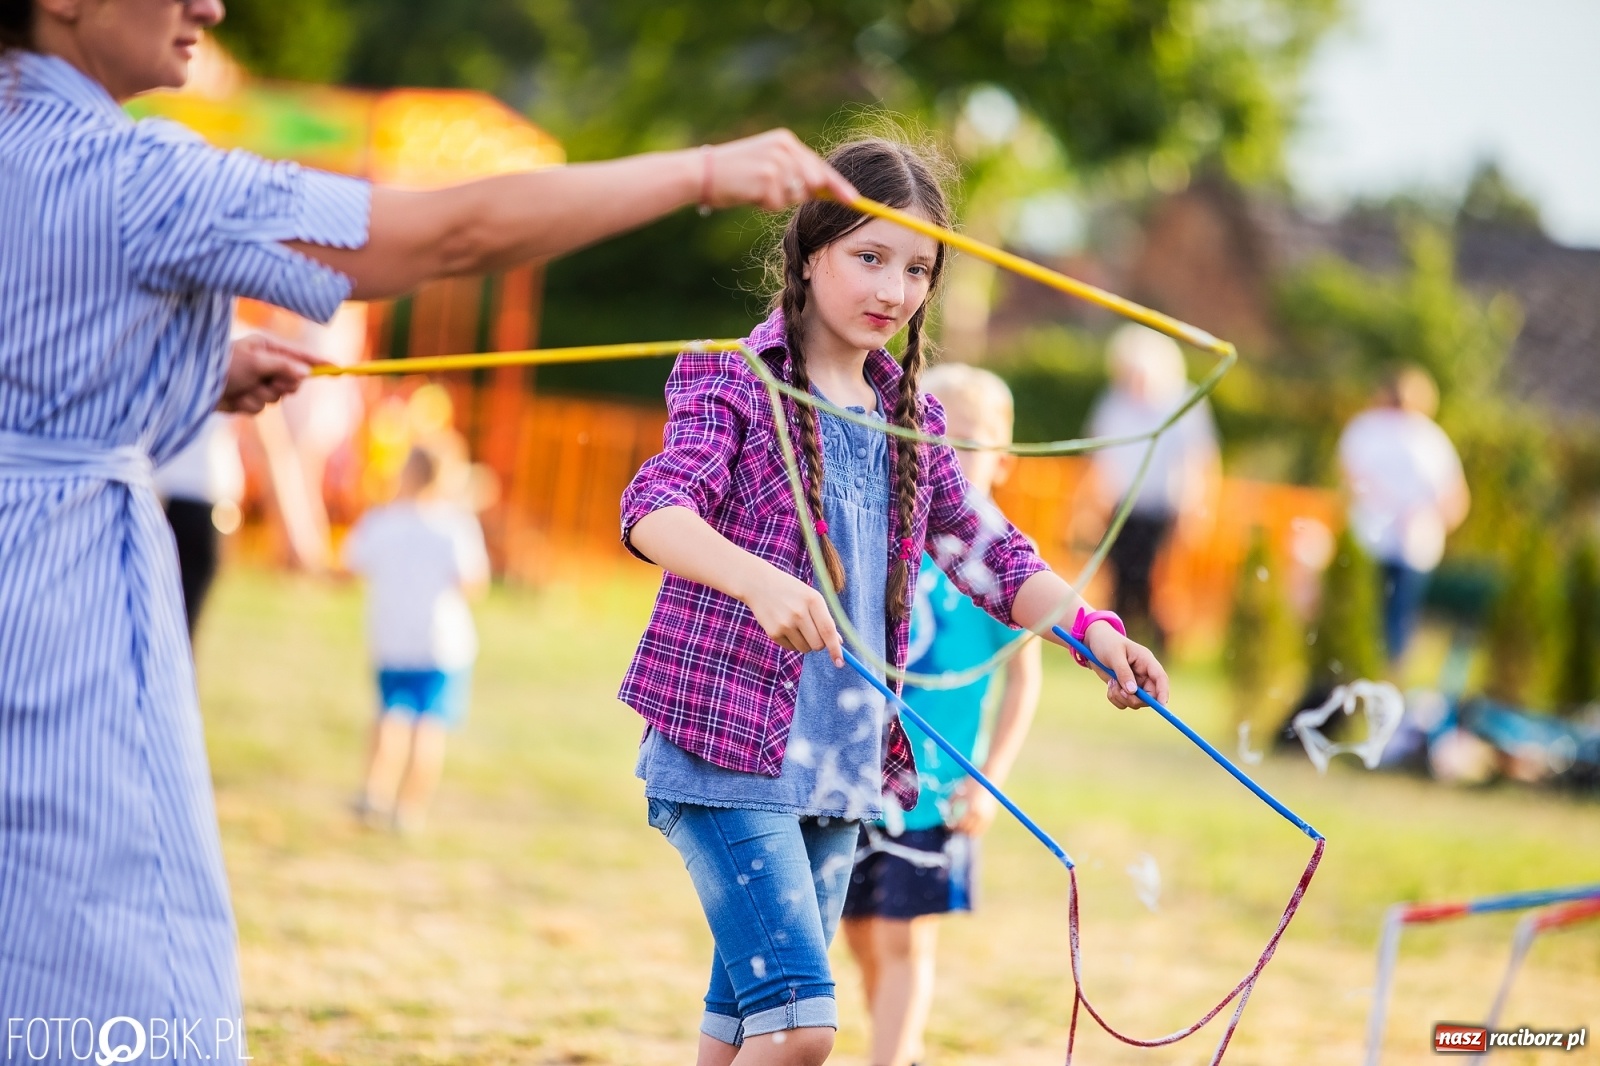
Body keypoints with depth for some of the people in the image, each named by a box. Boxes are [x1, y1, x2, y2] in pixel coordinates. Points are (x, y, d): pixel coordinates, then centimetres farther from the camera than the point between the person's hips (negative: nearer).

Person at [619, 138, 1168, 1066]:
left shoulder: (913, 420, 14)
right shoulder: (731, 378, -5)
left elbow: (987, 554, 16)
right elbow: (655, 510, -20)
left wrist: (1090, 627, -3)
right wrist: (762, 583, -39)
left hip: (843, 773, 6)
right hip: (725, 755, -6)